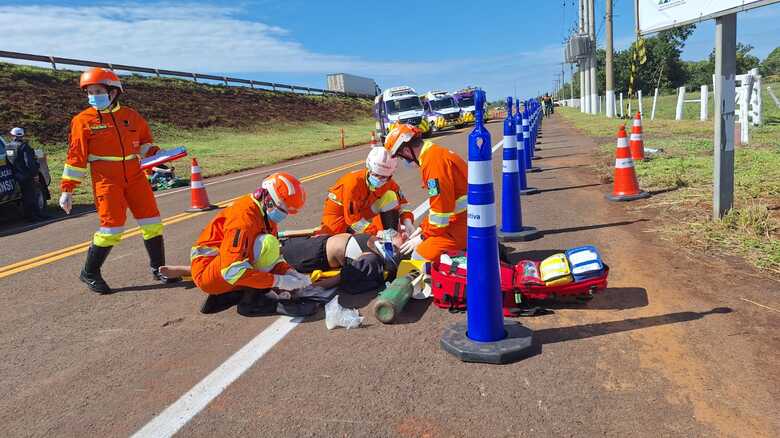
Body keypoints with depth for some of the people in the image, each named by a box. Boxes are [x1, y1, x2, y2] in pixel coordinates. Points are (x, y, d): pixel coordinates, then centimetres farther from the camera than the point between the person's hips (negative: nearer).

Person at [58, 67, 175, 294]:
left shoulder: (131, 116, 7)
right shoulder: (83, 120, -2)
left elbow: (144, 140, 22)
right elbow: (76, 156, -2)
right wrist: (67, 189, -3)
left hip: (135, 177, 4)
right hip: (106, 181, -4)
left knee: (152, 221, 2)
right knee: (112, 227, -9)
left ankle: (158, 269, 17)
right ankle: (89, 273, 12)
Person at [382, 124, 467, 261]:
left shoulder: (433, 161, -18)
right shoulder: (437, 153, 15)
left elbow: (441, 207, -21)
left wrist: (424, 237, -9)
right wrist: (422, 228, 18)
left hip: (462, 225, -10)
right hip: (462, 219, 10)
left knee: (419, 258, -13)